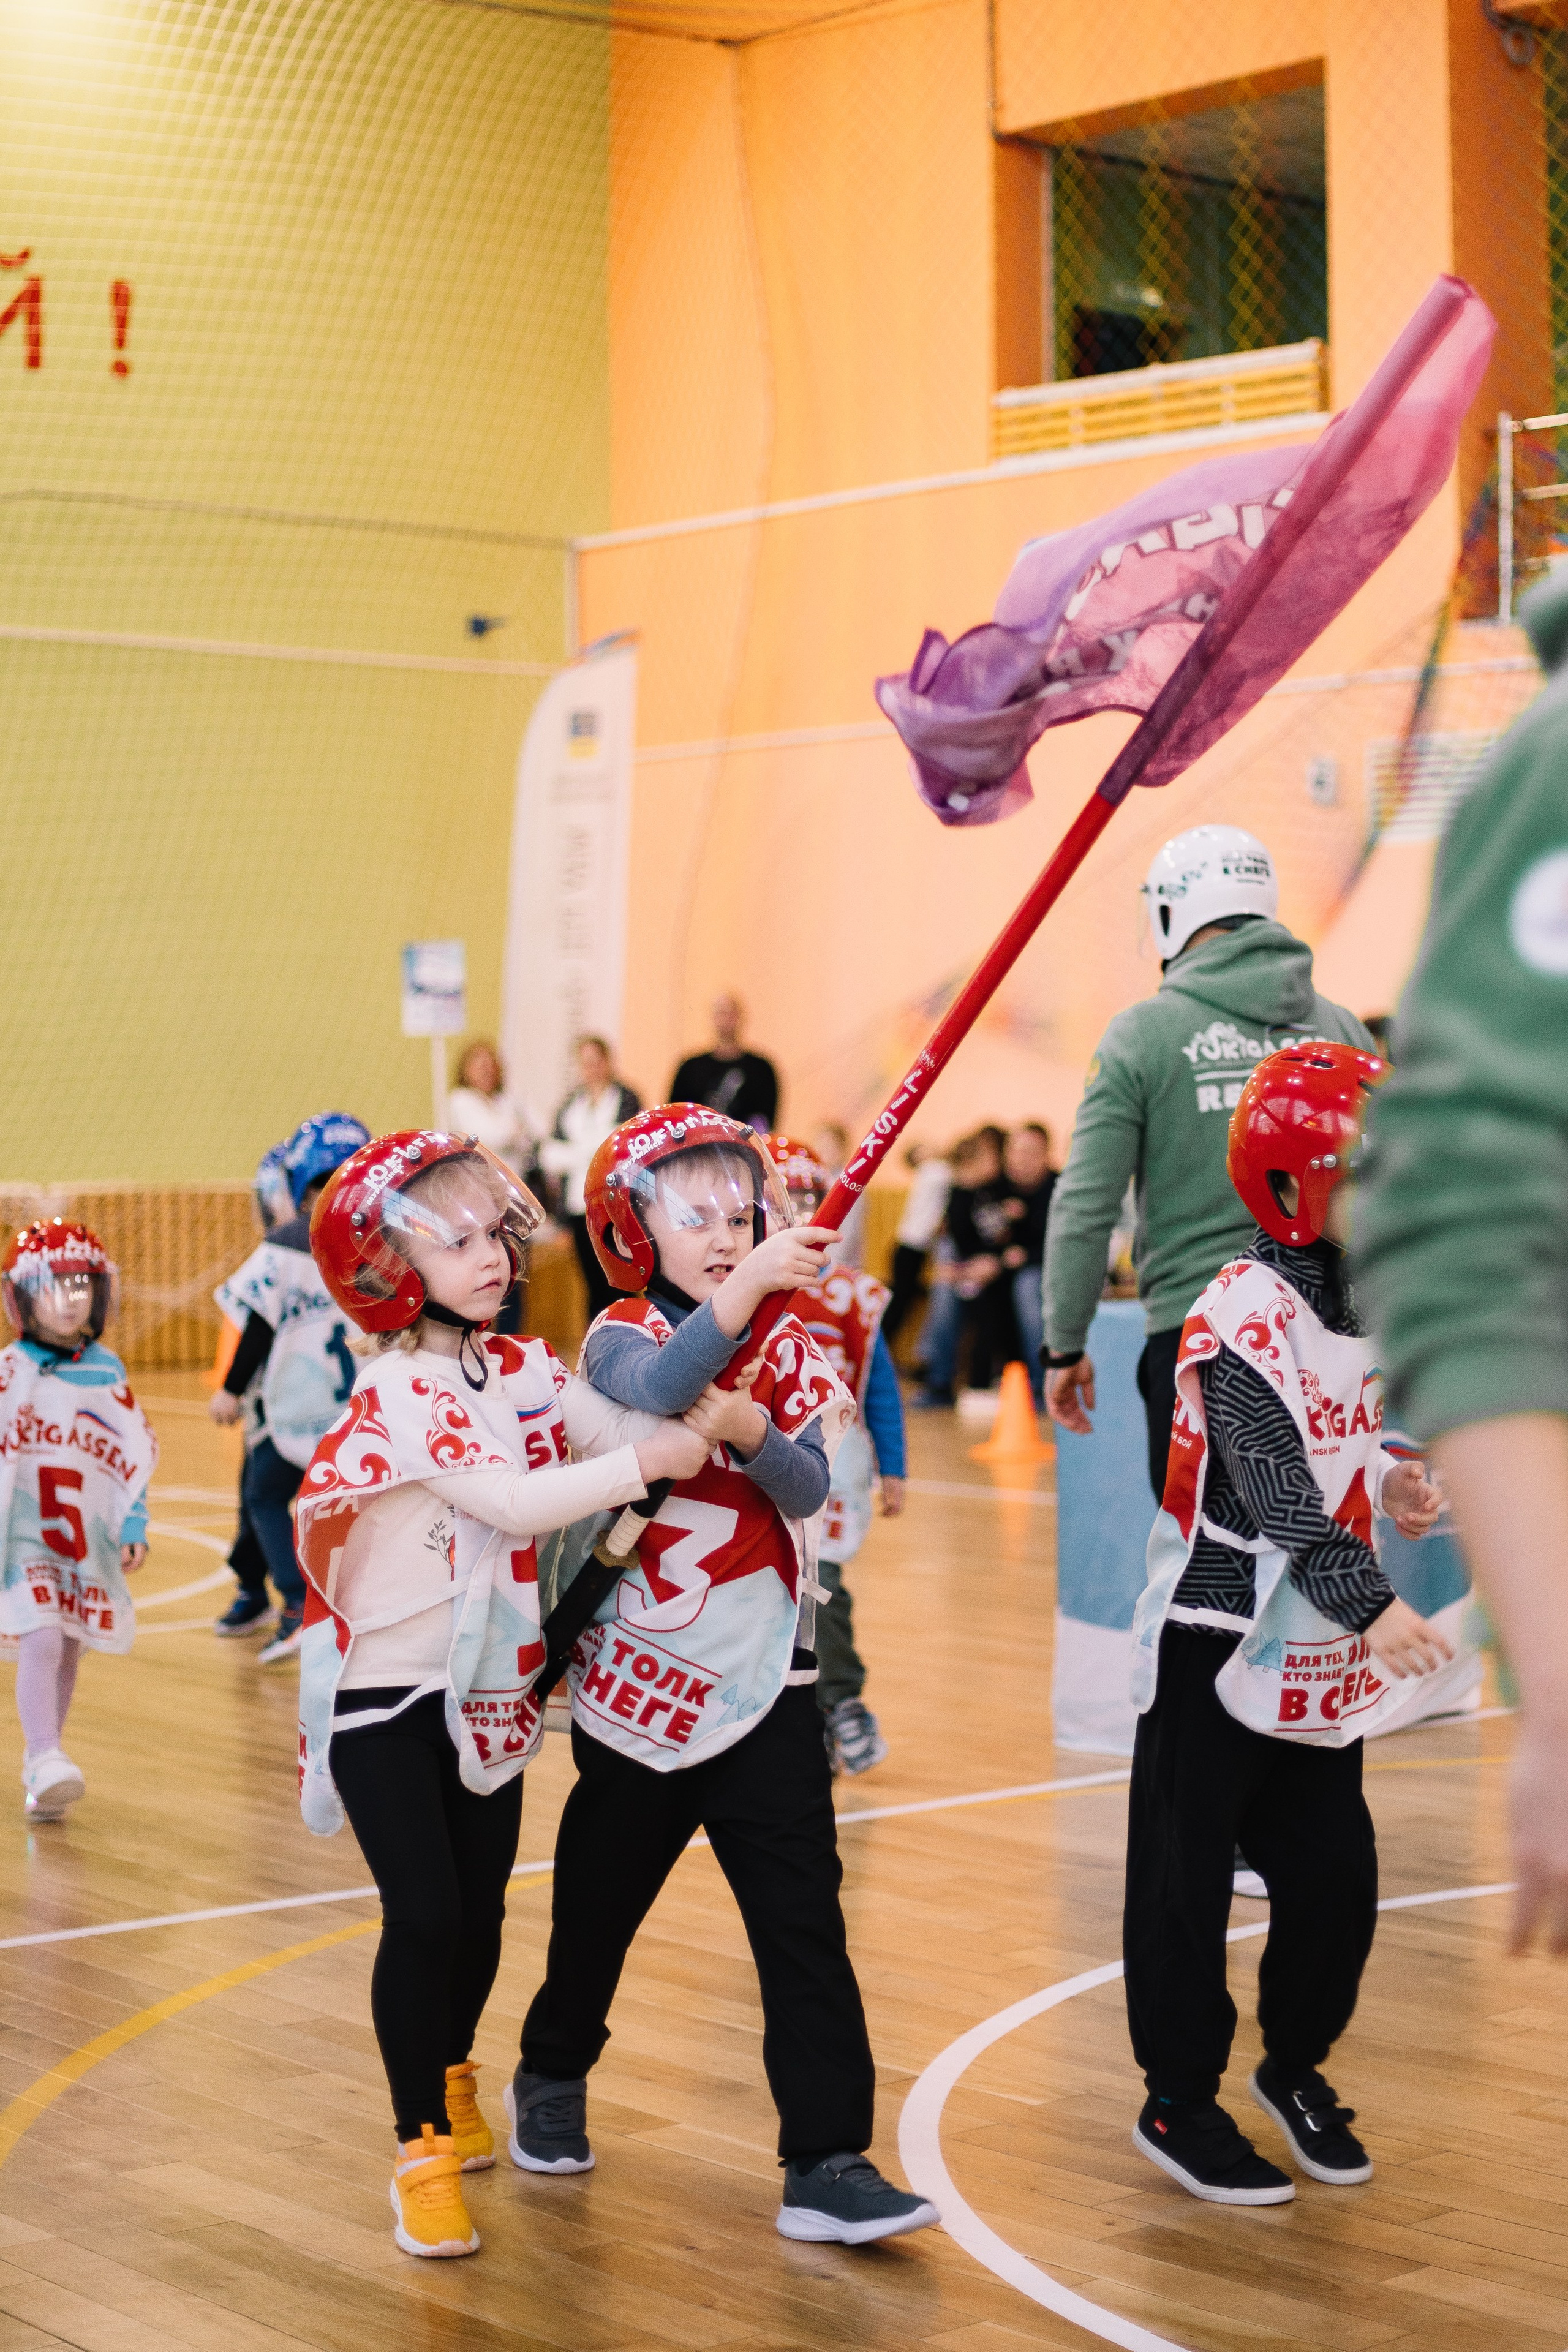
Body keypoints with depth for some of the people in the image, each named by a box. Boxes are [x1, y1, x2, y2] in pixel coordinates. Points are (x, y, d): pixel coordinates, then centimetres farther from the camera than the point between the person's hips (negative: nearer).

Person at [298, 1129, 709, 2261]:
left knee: (480, 1911, 13)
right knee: (423, 1914, -11)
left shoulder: (529, 1368, 2)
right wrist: (645, 1462, -25)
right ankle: (424, 2151, 4)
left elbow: (648, 1436, -10)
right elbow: (511, 1503, -27)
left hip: (491, 1687, 6)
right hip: (384, 1690, -6)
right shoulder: (398, 1391, -17)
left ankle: (452, 2081, 40)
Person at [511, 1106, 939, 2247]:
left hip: (765, 1681, 2)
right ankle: (553, 2076, 42)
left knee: (805, 1918, -6)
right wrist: (748, 1287, -46)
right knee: (601, 1901, 16)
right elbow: (661, 1386, -32)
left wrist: (751, 1429, -29)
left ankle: (829, 2163, -5)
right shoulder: (623, 1337, -7)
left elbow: (811, 1487, -10)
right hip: (637, 1679, -2)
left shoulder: (786, 1346, 4)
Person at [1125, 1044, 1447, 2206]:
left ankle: (1295, 2066, 31)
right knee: (1187, 1877, 3)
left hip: (1322, 1655, 8)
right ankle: (1180, 2101, 17)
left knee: (1336, 1871, 10)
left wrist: (1390, 1478, 1)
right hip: (1216, 1642, -7)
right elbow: (1272, 1481, -27)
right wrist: (1369, 1604, -36)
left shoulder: (1362, 1295, 7)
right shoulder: (1245, 1313, -19)